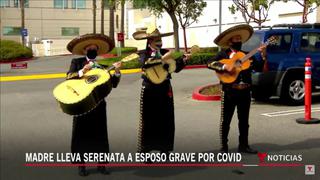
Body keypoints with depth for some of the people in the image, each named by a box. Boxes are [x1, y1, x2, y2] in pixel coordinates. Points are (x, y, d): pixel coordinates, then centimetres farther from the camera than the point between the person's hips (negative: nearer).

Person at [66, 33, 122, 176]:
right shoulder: (77, 62, 4)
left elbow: (113, 84, 2)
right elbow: (68, 77, -11)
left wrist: (117, 71, -13)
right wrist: (82, 71, -24)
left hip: (98, 104, 2)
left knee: (100, 134, 7)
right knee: (81, 134, 4)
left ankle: (101, 164, 17)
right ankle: (81, 165, 15)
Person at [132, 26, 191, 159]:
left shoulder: (166, 52, 6)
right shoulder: (144, 53, -4)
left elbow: (176, 68, 3)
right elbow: (145, 63, -27)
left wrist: (184, 59, -14)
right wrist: (163, 58, -33)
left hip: (165, 89, 4)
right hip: (149, 90, -4)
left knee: (166, 120, 8)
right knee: (148, 120, 1)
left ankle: (164, 148, 21)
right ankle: (145, 150, 10)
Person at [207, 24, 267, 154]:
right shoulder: (223, 54, 1)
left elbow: (260, 68, 6)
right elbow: (210, 63, -13)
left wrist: (263, 55, -7)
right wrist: (225, 66, -24)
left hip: (245, 92, 4)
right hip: (229, 92, -4)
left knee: (244, 120, 9)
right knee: (225, 120, 1)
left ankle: (243, 145, 18)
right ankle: (224, 146, 10)